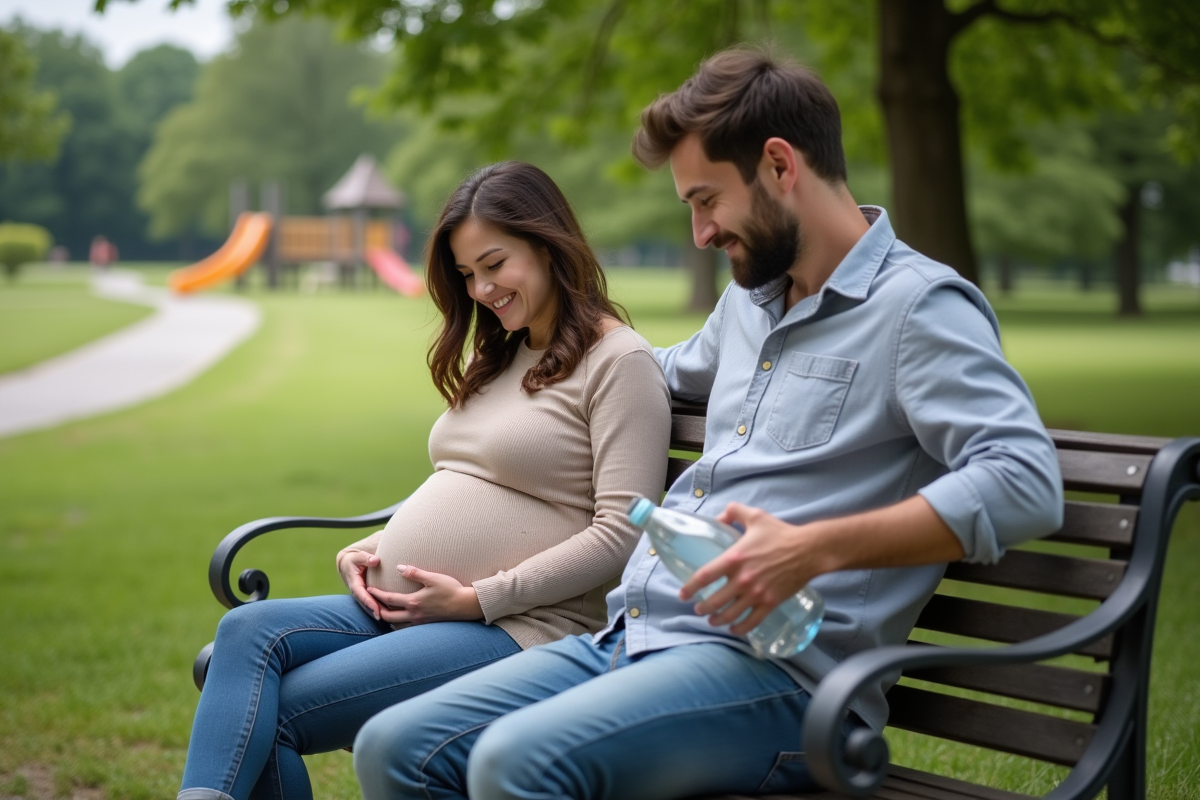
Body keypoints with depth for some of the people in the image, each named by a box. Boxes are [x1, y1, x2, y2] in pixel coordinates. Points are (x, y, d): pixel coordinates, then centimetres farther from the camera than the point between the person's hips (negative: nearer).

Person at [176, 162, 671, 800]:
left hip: (517, 628, -8)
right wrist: (368, 550, 7)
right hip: (395, 607, 8)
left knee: (274, 712, -20)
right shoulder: (496, 359, 22)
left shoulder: (619, 362, -5)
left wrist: (477, 599, -15)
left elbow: (622, 531, -14)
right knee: (248, 630, -19)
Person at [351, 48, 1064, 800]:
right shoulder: (750, 300, 21)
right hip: (627, 639, 8)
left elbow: (1025, 483, -22)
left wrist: (815, 549, -26)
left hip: (779, 669, -8)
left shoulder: (919, 304, -7)